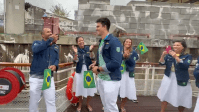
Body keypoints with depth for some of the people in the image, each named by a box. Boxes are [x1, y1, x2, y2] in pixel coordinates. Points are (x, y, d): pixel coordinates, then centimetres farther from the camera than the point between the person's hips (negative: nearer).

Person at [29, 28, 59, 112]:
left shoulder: (55, 47, 14)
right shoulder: (37, 43, 0)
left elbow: (57, 59, 10)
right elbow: (35, 49, -23)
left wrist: (55, 65, -14)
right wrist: (50, 40, -24)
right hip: (36, 77, -3)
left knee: (51, 102, 3)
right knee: (34, 102, 11)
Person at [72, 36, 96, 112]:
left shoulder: (88, 48, 1)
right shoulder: (77, 50, 2)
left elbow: (92, 58, -10)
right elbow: (76, 61, -9)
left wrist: (91, 51, -27)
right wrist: (75, 53, -25)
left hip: (89, 71, 0)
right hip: (80, 71, 0)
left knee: (90, 88, 2)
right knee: (80, 88, 6)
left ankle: (88, 104, 25)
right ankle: (80, 104, 27)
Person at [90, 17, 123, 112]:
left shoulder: (114, 41, -16)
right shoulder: (101, 41, 10)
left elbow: (116, 63, -24)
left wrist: (98, 69, -17)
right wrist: (95, 64, -1)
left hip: (111, 80, -8)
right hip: (101, 78, 8)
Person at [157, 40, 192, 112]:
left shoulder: (187, 56, -2)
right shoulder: (169, 55, 5)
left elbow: (185, 65, -19)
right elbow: (162, 63, -6)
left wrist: (176, 57, -29)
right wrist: (163, 55, -24)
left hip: (181, 80, -2)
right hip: (169, 78, 2)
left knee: (182, 99, 7)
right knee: (165, 96, 3)